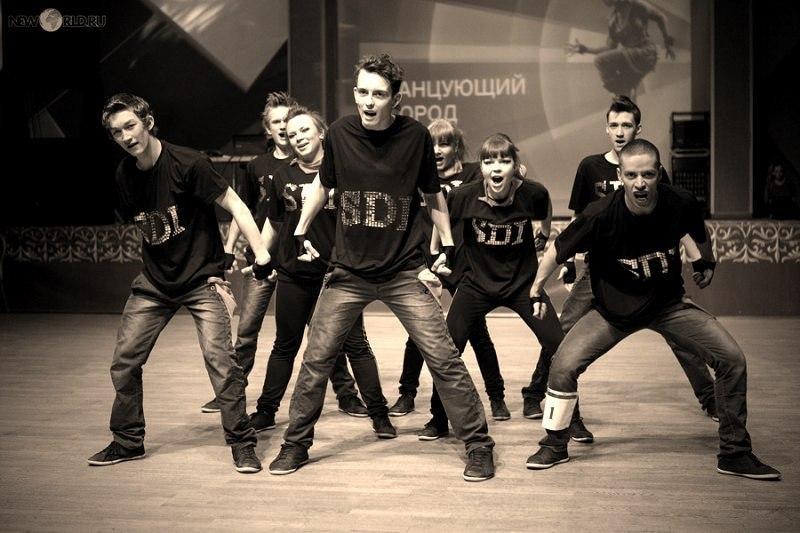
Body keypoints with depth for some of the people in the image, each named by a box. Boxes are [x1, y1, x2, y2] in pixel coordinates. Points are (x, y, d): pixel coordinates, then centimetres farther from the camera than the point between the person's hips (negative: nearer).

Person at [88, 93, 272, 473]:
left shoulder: (187, 163, -16)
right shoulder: (125, 175, 1)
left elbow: (234, 205, -15)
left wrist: (261, 255, -22)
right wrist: (157, 268, 8)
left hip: (201, 280, -6)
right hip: (154, 283, 6)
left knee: (219, 358, -17)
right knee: (124, 360, 3)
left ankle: (242, 444, -5)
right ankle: (128, 441, 21)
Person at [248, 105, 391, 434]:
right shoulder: (283, 177, 4)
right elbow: (273, 222, 15)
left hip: (336, 273, -3)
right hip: (293, 274, 3)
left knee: (355, 345, 0)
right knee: (285, 346, 14)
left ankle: (379, 415, 6)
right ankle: (265, 412, 25)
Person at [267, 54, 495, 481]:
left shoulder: (415, 136, -8)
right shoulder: (340, 134, -5)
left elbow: (432, 194, 8)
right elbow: (323, 185, 14)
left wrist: (448, 245, 3)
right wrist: (300, 233, 11)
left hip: (404, 273, -2)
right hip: (348, 271, 2)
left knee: (443, 359, -5)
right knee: (316, 360, 3)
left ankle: (478, 445, 7)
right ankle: (295, 444, 20)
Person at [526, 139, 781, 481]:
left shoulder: (681, 205, -21)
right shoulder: (601, 216, -28)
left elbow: (700, 235, 5)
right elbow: (557, 251, -12)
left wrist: (707, 263, 22)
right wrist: (537, 291, -5)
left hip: (669, 303, 2)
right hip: (614, 308, -2)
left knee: (732, 359, -9)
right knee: (563, 365, -16)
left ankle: (734, 453, 8)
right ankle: (555, 446, 9)